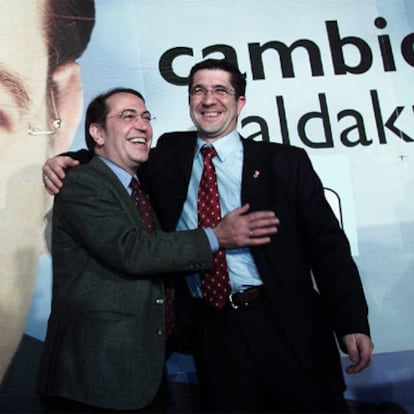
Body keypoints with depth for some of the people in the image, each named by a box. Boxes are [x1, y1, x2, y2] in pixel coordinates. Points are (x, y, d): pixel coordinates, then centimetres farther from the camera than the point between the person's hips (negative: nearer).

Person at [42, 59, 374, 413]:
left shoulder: (286, 162, 2)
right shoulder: (170, 153, 9)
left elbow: (327, 244, -1)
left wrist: (353, 324, -9)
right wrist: (64, 160, 2)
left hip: (289, 325, -1)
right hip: (213, 329, 2)